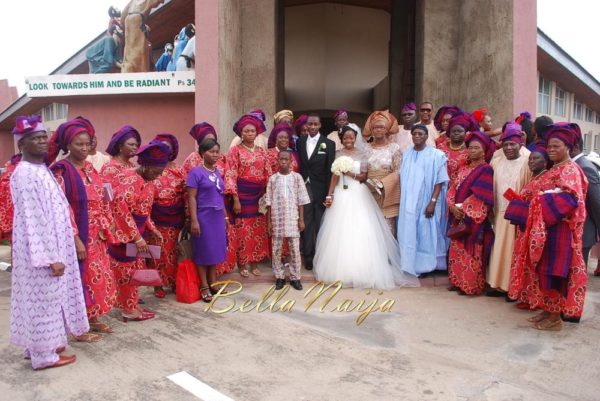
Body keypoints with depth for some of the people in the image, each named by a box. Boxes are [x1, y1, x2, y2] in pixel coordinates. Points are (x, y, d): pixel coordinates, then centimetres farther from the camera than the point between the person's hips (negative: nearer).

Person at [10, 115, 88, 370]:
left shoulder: (41, 169, 11)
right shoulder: (26, 174, -18)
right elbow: (32, 218, -22)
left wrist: (55, 253, 17)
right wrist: (51, 257, -22)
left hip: (50, 245, 9)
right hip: (41, 249, -9)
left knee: (48, 297, 17)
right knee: (43, 298, 2)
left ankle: (42, 345, 31)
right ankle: (44, 355, 15)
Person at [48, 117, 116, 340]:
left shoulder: (90, 168, 9)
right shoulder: (60, 171, -12)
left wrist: (105, 228, 7)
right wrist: (75, 239, -20)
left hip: (96, 236, 7)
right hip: (77, 236, -7)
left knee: (97, 276, 13)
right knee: (81, 278, 1)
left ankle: (93, 319, 28)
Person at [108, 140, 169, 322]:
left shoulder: (147, 180, 8)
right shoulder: (128, 179, -20)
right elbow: (121, 209, -26)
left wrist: (152, 229, 8)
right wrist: (137, 237, -24)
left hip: (138, 233, 9)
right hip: (124, 234, -9)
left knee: (135, 269, 15)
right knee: (127, 271, 2)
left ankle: (132, 304, 26)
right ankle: (128, 309, 14)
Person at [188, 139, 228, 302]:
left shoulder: (218, 172, 10)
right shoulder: (196, 172, -9)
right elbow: (191, 198, -13)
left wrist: (225, 216, 16)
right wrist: (194, 221, -18)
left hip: (218, 216, 7)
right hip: (204, 216, -6)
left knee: (216, 250, 12)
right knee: (203, 251, 2)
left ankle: (213, 284, 24)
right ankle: (204, 287, 13)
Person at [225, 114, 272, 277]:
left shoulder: (261, 151, 10)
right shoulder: (235, 150, -3)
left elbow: (268, 174, 11)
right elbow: (230, 176, -8)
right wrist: (235, 199, -14)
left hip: (259, 195, 4)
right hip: (242, 194, -4)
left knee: (259, 230, 7)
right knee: (243, 230, -1)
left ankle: (255, 263, 21)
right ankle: (242, 264, 14)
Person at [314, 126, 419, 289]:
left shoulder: (361, 155, 3)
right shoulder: (338, 154, 6)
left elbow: (364, 176, 0)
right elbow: (334, 176, 3)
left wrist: (351, 174, -17)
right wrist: (329, 195, -4)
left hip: (358, 195, -1)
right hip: (341, 195, 1)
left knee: (359, 232, -4)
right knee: (340, 232, 2)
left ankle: (360, 270, 6)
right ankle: (340, 270, 13)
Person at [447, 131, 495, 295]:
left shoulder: (486, 170, -8)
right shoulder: (463, 168, 14)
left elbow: (480, 196, -17)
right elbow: (453, 189, 8)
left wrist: (463, 209, -15)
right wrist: (453, 206, -9)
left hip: (474, 218, -7)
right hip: (458, 216, 7)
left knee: (471, 253, -1)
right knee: (457, 250, 12)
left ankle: (471, 285, 8)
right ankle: (458, 281, 22)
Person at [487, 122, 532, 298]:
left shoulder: (527, 163, -6)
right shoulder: (496, 163, 8)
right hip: (500, 213, 5)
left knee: (513, 250, 0)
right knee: (499, 249, 9)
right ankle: (499, 284, 18)